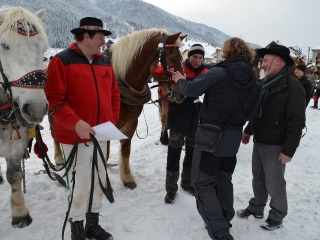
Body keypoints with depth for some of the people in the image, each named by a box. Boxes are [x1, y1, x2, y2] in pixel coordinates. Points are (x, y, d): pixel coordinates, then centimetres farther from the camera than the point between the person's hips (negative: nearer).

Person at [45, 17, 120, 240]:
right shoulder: (62, 61, -10)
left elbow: (114, 94, 13)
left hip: (101, 135, 7)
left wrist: (113, 121, 0)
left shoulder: (105, 61, 8)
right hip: (75, 135, -6)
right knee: (81, 185, 2)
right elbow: (54, 99, -16)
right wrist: (75, 123, -26)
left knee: (99, 180, 16)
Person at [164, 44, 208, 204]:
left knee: (192, 153, 17)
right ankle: (171, 189, 15)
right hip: (178, 120, -4)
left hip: (196, 120, 4)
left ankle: (187, 182, 37)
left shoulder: (206, 74, 3)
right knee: (174, 155, 2)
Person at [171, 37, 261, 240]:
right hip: (232, 139, 6)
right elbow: (251, 113, 8)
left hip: (210, 136, -6)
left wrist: (180, 80, 8)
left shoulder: (218, 73, -16)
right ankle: (224, 220, 37)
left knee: (203, 182, 5)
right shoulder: (255, 83, 2)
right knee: (224, 179, 23)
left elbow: (190, 90, -12)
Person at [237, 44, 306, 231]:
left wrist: (288, 150, -22)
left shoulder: (293, 87, -17)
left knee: (274, 184, 5)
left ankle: (277, 217, 24)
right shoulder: (267, 83, 11)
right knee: (258, 179, 19)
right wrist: (248, 131, 21)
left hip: (275, 145, -8)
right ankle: (256, 208, 35)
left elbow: (296, 122, -20)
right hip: (259, 142, 8)